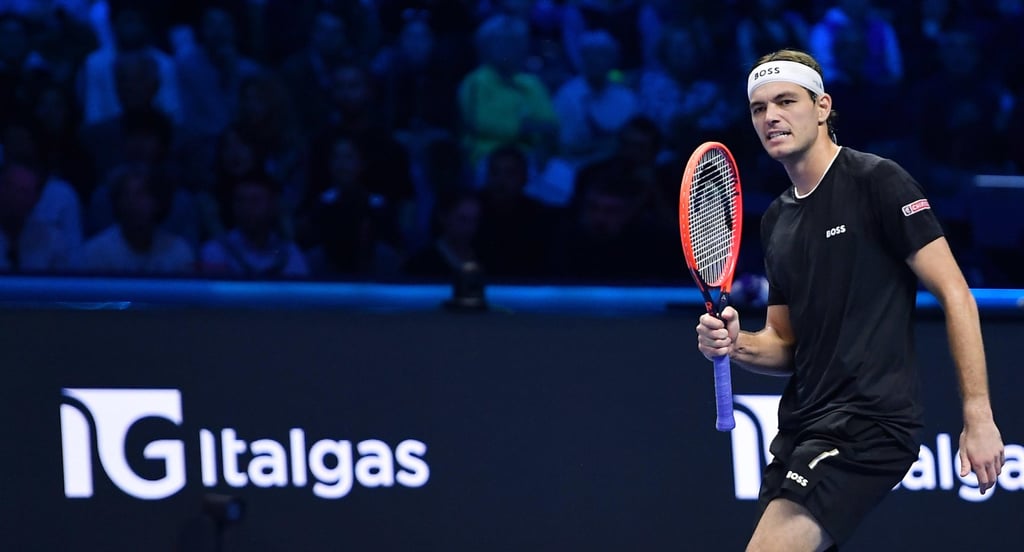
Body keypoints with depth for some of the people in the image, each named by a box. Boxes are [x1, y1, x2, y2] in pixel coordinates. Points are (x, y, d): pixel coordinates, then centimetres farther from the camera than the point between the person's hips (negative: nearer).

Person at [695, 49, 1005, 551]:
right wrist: (737, 345, -2)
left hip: (869, 421, -8)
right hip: (801, 431, 8)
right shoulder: (776, 220, 17)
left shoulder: (876, 181, -7)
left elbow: (953, 292, -9)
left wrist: (978, 416, -14)